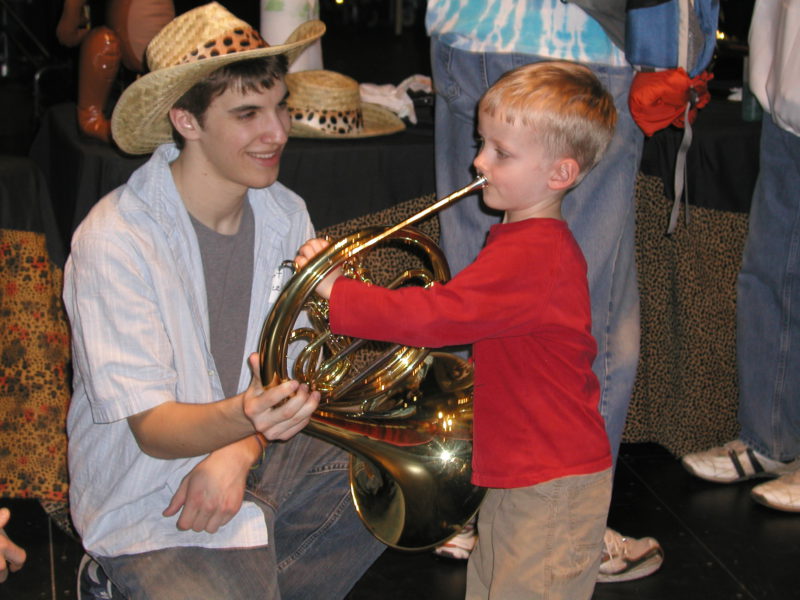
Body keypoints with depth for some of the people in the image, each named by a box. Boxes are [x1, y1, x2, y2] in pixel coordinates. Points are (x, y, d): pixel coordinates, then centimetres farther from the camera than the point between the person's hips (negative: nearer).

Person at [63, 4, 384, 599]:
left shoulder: (285, 214, -2)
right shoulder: (115, 242, -21)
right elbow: (152, 429, -23)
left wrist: (242, 450, -17)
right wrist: (240, 417, -45)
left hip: (264, 459, 6)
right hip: (153, 502, -6)